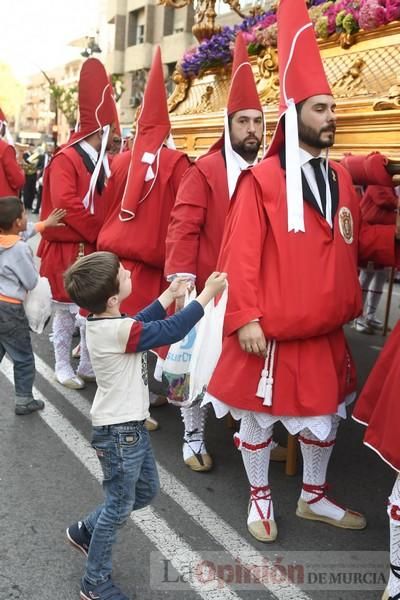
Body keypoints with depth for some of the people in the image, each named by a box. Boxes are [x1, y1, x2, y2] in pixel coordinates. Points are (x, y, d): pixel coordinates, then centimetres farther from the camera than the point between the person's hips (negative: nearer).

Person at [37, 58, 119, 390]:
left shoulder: (103, 162, 11)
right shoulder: (66, 160, -13)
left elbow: (109, 203, 13)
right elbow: (66, 205, -23)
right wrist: (100, 234, -17)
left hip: (95, 249, 7)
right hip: (67, 250, -7)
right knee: (66, 310, 6)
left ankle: (88, 365, 24)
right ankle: (63, 366, 20)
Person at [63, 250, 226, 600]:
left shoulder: (104, 322, -1)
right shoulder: (118, 331, -28)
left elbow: (140, 323, 17)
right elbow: (171, 331, -24)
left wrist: (170, 294, 16)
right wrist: (207, 293, -16)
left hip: (130, 426, 9)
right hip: (119, 432, -9)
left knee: (147, 490, 22)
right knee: (119, 507, 7)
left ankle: (85, 531, 37)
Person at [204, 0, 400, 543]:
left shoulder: (341, 179, 7)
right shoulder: (261, 180, -13)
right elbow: (240, 255, -16)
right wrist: (245, 319, -19)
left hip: (325, 333, 7)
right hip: (271, 336, -6)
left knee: (324, 419, 20)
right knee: (258, 419, 12)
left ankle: (314, 498, 43)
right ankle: (260, 499, 37)